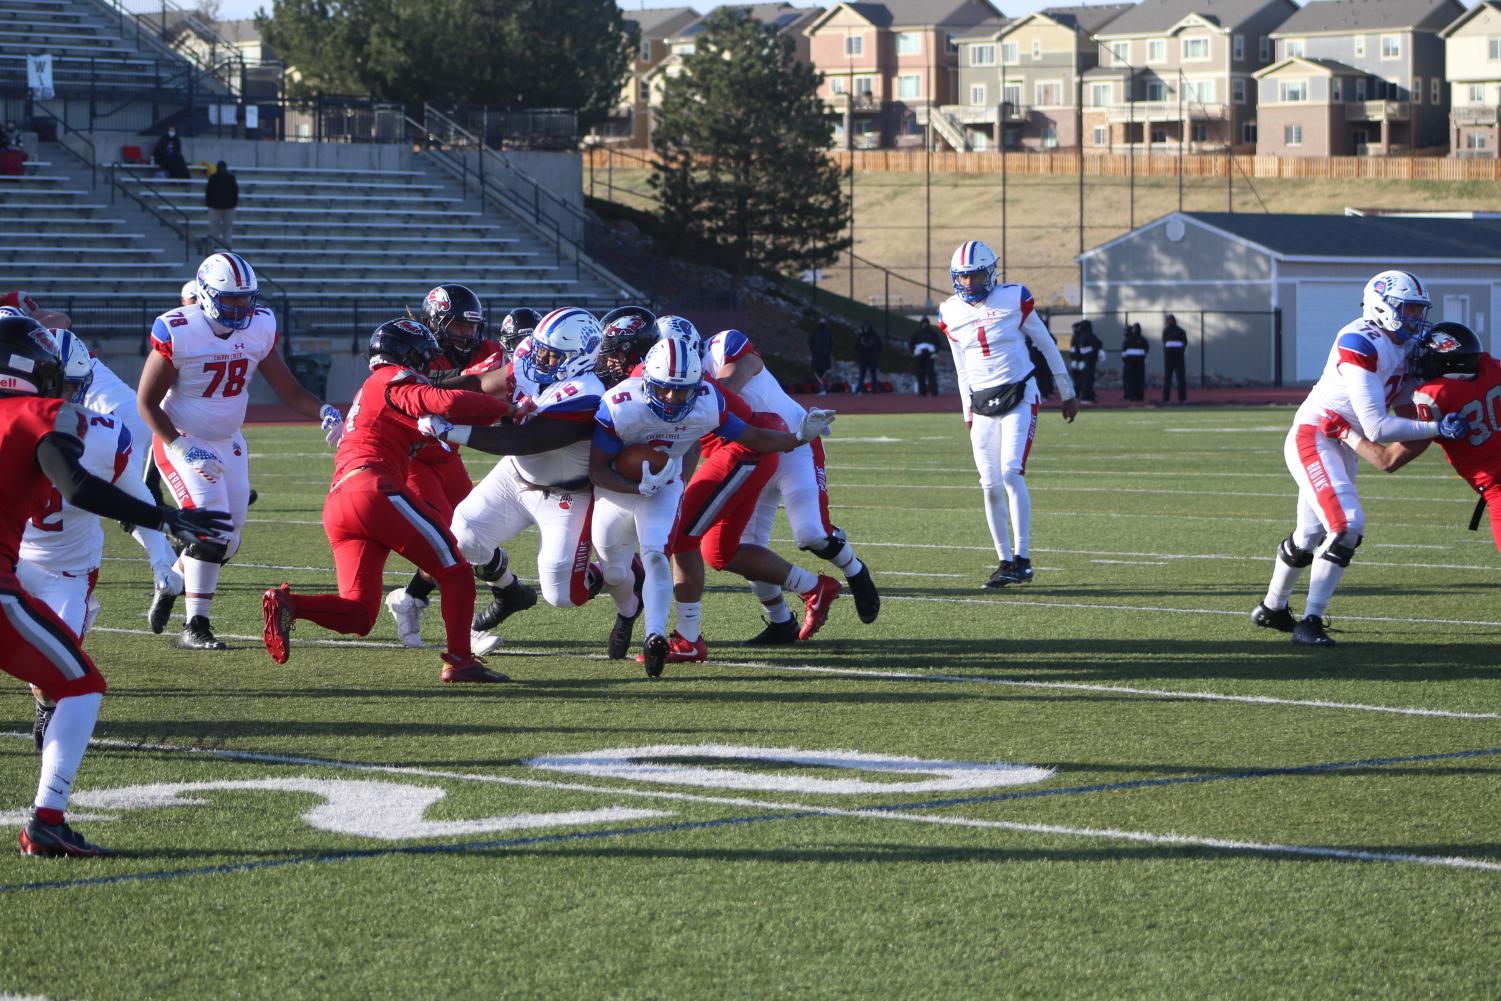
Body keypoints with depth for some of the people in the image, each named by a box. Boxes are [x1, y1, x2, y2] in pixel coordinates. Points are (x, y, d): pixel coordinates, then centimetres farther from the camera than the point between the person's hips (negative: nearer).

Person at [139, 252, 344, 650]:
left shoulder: (259, 327, -6)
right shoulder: (178, 333, -21)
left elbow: (288, 389, 0)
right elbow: (146, 402, -14)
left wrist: (323, 411, -20)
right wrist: (183, 449, -24)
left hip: (228, 444, 6)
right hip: (181, 440, -6)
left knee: (227, 540, 8)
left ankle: (170, 586, 35)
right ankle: (195, 627, -13)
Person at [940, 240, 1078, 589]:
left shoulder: (1013, 300, -5)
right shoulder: (952, 314, 6)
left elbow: (1047, 347, 5)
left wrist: (1067, 394, 10)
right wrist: (968, 415, 16)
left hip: (1019, 398, -4)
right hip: (982, 404, 4)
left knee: (1011, 473, -18)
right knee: (991, 486, -2)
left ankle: (1022, 558, -16)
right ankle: (1006, 561, 7)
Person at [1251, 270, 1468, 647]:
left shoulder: (1400, 347, 5)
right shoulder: (1361, 345, -24)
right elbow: (1377, 428, -25)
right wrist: (1437, 429, -25)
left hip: (1342, 446, 10)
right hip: (1313, 437, -10)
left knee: (1311, 533, 20)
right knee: (1347, 525, -21)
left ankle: (1272, 609, 40)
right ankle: (1309, 622, -16)